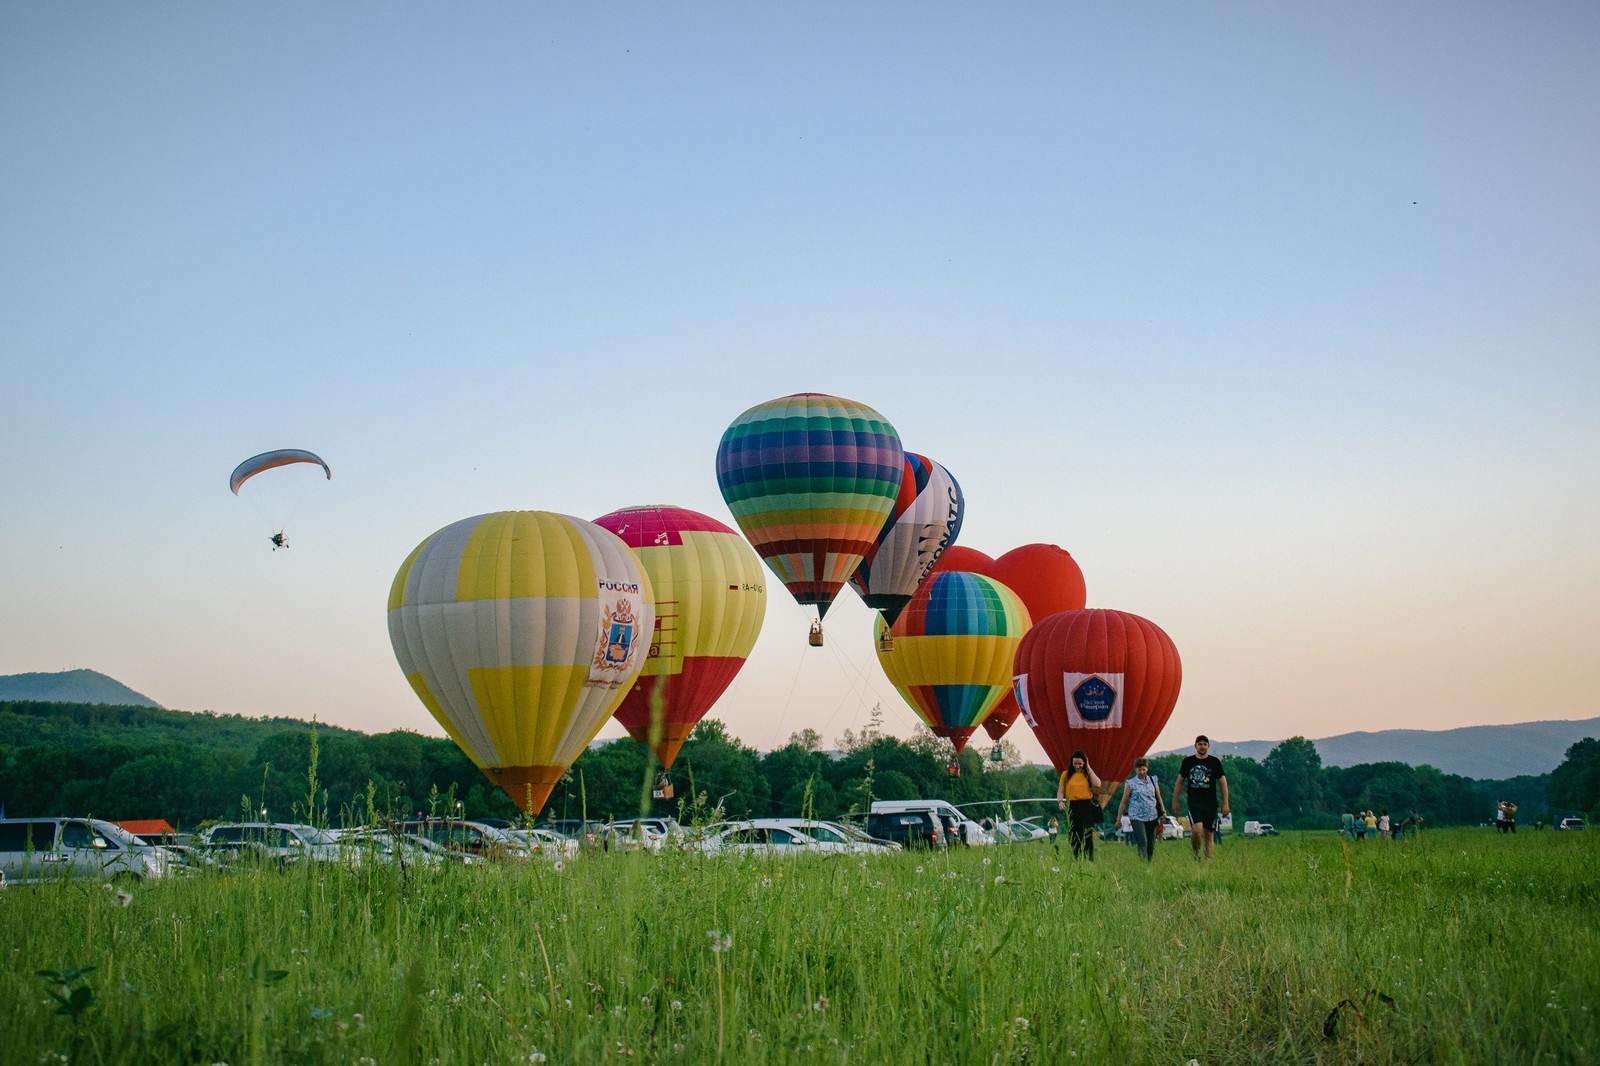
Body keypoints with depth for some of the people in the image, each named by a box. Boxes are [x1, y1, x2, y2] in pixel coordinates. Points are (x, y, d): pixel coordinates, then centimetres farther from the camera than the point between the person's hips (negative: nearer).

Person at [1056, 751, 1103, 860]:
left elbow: (1097, 784, -11)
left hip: (1087, 806, -2)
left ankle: (1089, 860, -10)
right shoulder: (1066, 774, 8)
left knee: (1087, 835, -11)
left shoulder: (1088, 774, 7)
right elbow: (1060, 791, 5)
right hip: (1072, 807, 2)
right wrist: (1060, 801, -16)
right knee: (1073, 836, 4)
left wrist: (1088, 768, -4)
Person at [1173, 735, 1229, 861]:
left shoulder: (1215, 762, 4)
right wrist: (1175, 801, 10)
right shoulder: (1188, 761, 6)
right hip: (1194, 802, -1)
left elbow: (1223, 782, 5)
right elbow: (1180, 781, 12)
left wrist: (1225, 803, -1)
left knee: (1209, 834, 3)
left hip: (1211, 803, 1)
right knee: (1197, 829, -20)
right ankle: (1196, 855, 1)